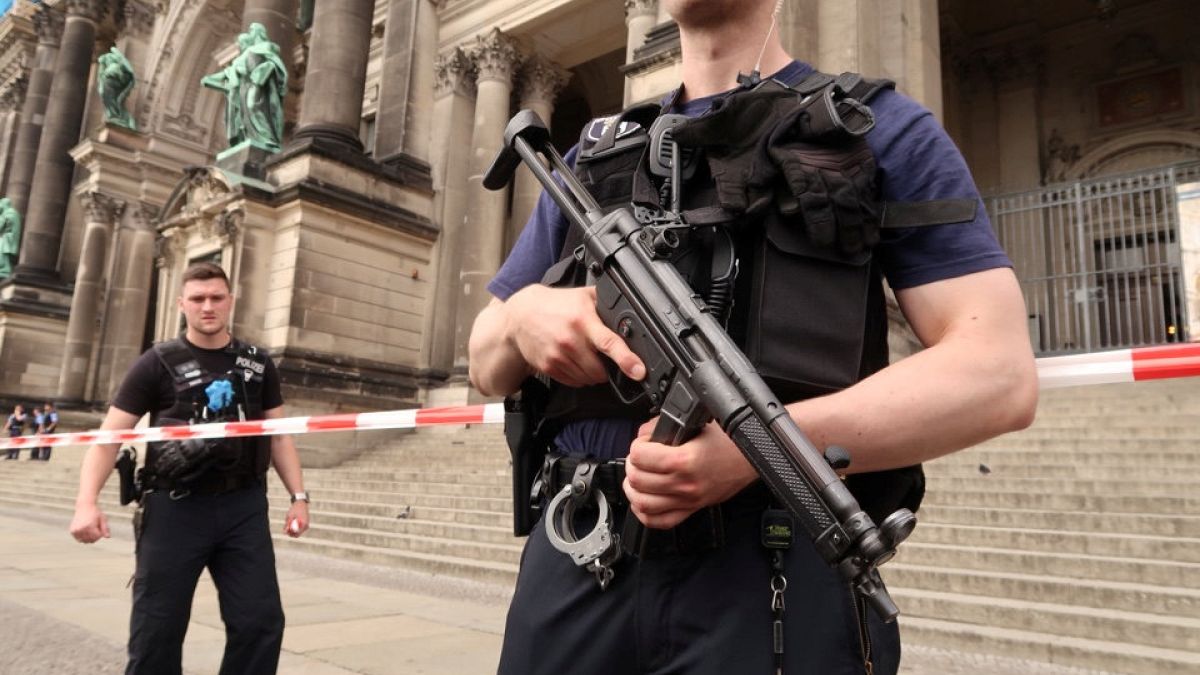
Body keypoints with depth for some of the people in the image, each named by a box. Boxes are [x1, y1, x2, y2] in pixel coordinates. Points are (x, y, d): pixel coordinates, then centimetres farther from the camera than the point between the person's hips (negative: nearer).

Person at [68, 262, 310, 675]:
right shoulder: (159, 363, 1)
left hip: (244, 507, 2)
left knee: (261, 622, 2)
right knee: (157, 629, 6)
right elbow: (109, 436, -2)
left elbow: (277, 436, 12)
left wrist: (298, 495, 4)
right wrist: (87, 502, -15)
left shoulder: (258, 364, 9)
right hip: (175, 508, -2)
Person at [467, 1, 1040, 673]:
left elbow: (1002, 373, -6)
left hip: (777, 567, -3)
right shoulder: (590, 157, 16)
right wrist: (524, 314, -7)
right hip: (575, 558, 5)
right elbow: (486, 367, 18)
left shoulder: (882, 127, 4)